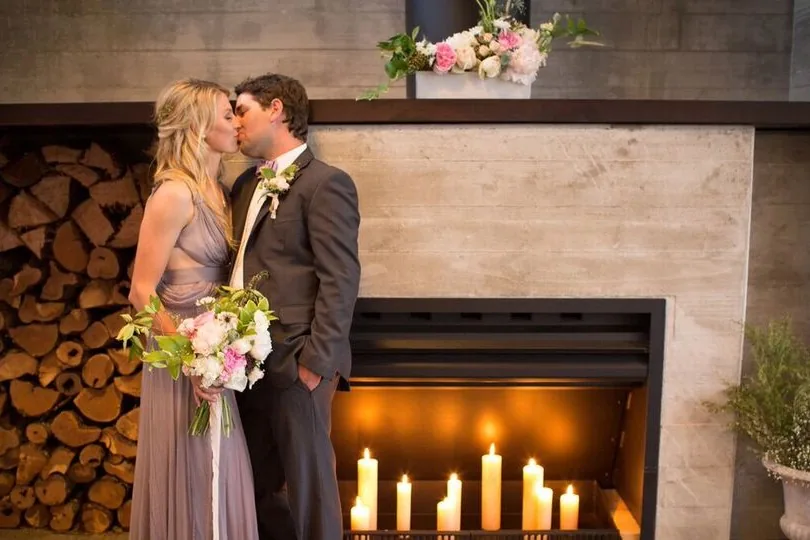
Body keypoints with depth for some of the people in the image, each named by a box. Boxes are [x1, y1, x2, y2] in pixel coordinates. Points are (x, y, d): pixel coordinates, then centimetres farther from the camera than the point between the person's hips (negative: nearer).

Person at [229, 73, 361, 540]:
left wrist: (316, 362, -18)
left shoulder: (325, 183, -8)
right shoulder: (247, 184, 17)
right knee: (260, 485, 16)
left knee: (308, 484, 4)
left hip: (294, 364, -8)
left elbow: (340, 280, -15)